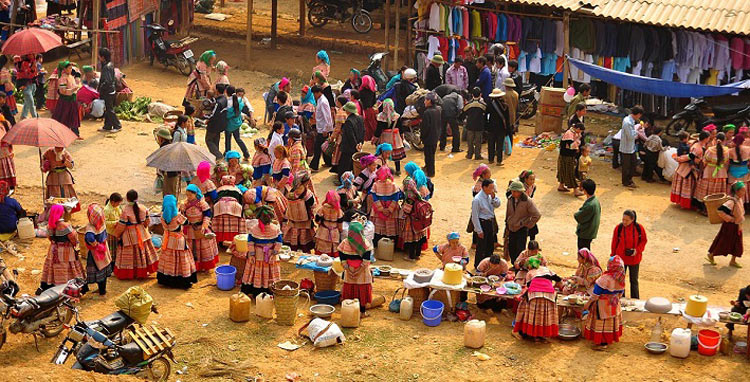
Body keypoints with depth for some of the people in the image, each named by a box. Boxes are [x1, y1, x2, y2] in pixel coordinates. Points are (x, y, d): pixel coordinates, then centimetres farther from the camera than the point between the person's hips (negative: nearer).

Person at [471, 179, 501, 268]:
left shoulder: (490, 196, 0)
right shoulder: (477, 199, -21)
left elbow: (497, 205, 9)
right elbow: (475, 216, -18)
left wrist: (493, 197, -11)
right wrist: (479, 230, -16)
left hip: (491, 223, 8)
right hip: (483, 223, -8)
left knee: (490, 245, 18)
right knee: (481, 247, 3)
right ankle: (478, 266, 17)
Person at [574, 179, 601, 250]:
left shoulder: (590, 205, -30)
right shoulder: (595, 200, 0)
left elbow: (580, 217, -20)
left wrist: (575, 214, 0)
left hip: (585, 233, -9)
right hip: (591, 232, 9)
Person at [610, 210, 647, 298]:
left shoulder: (639, 228, -12)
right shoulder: (618, 228, -11)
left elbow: (644, 240, 1)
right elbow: (614, 243, -1)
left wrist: (637, 250, -16)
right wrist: (613, 256, 5)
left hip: (634, 258, 0)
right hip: (621, 258, 0)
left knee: (634, 280, 13)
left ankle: (635, 300, 26)